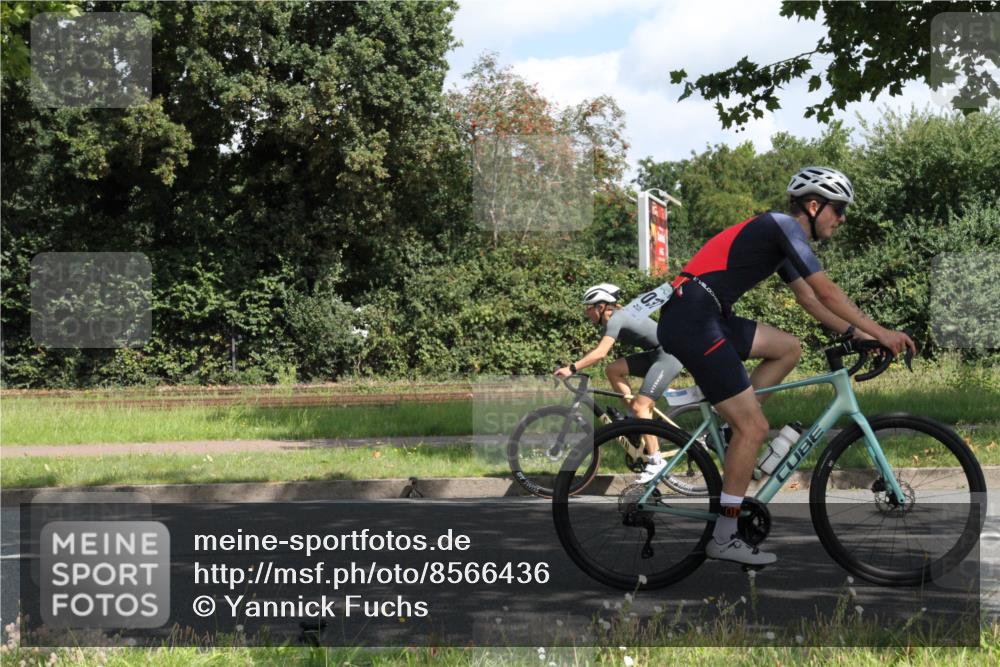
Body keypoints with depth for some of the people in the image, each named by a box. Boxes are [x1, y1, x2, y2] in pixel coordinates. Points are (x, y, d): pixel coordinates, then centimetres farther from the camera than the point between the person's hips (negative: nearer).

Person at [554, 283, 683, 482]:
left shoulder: (616, 319, -19)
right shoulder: (611, 320, 11)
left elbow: (600, 353, -31)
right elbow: (599, 351, 13)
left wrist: (572, 369, -34)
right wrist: (572, 367, 5)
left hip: (668, 357, -10)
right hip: (654, 355, 10)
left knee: (640, 406, -15)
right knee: (612, 370, 0)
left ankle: (655, 461, -9)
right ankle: (638, 419, 5)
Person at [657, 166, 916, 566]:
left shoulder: (780, 235, 22)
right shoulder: (785, 226, -7)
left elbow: (809, 300, 27)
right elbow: (827, 293, -11)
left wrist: (859, 334, 20)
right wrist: (881, 333, -7)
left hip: (703, 318, 10)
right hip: (691, 321, -10)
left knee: (788, 348, 17)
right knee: (755, 428, -7)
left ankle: (731, 428, 11)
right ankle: (724, 539, -1)